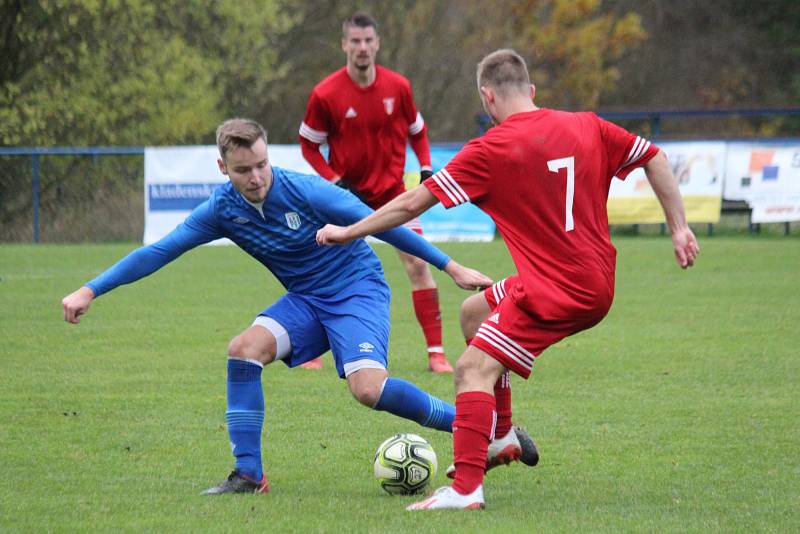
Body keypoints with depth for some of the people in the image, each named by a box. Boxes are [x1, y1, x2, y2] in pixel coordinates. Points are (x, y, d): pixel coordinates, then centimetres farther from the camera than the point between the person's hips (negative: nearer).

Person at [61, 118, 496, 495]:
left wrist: (451, 268, -15)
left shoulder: (306, 192, -23)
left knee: (367, 388, -27)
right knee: (244, 348, -19)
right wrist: (90, 292, -11)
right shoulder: (222, 210, -9)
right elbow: (158, 252, -5)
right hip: (305, 299, 5)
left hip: (357, 289, -5)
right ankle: (248, 474, -11)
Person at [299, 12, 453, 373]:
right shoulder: (325, 94, -13)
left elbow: (416, 130, 11)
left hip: (392, 188, 1)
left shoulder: (398, 86, -6)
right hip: (348, 192, -1)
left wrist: (425, 167, -3)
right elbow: (308, 144, -2)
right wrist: (335, 181, -12)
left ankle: (436, 353, -6)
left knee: (418, 263, -10)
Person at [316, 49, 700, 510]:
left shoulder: (491, 150, -10)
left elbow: (414, 203, -7)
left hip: (555, 291, -8)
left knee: (474, 369, -11)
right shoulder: (587, 127, 6)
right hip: (598, 285, 8)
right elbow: (654, 158, 9)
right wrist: (679, 227, 13)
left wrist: (350, 231, 4)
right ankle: (501, 435, 28)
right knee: (475, 311, 25)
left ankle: (467, 487, -22)